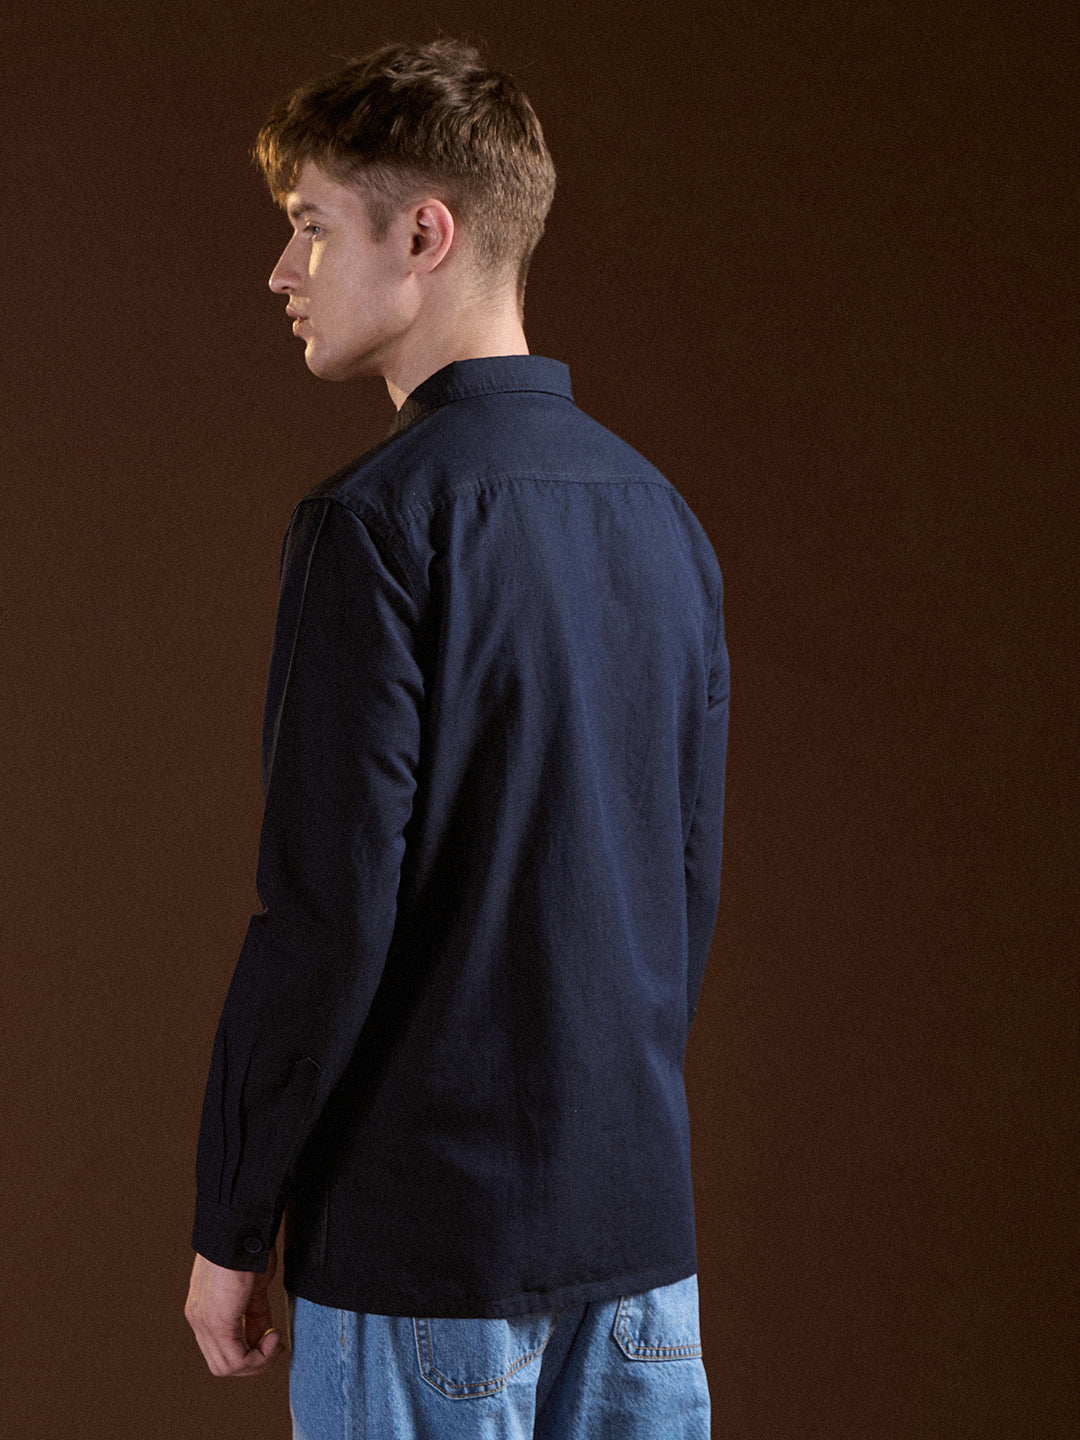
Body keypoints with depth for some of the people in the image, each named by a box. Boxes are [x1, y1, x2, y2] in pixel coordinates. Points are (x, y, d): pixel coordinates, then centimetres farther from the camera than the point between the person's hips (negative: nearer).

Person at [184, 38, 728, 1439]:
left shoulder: (381, 520, -14)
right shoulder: (659, 512, 7)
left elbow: (328, 912, -17)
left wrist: (232, 1223, -7)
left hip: (423, 1232, -6)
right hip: (641, 1224, 7)